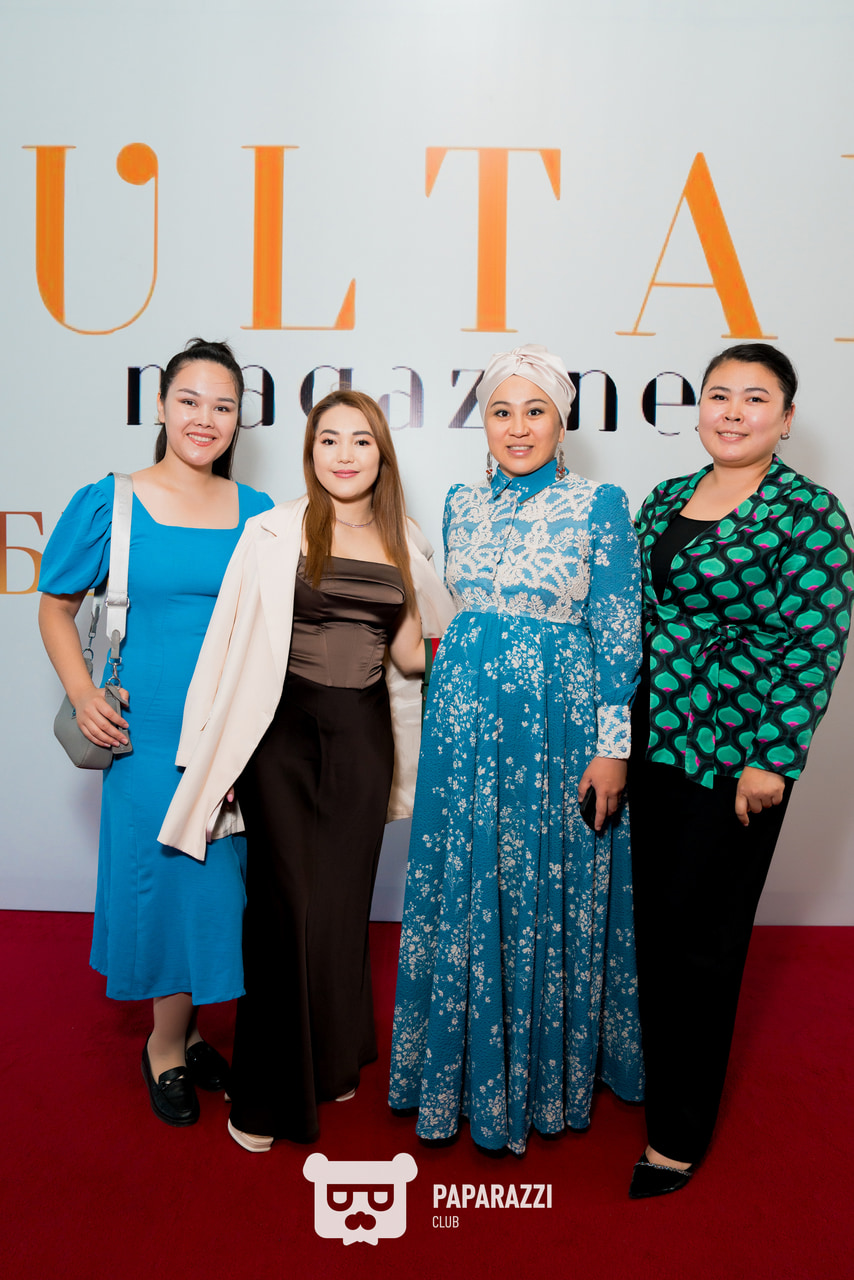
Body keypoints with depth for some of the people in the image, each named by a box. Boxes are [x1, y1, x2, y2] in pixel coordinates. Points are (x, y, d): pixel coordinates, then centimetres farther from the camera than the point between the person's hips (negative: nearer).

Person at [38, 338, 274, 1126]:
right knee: (171, 879, 5)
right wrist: (82, 693, -6)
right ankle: (166, 1049, 30)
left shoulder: (257, 514, 5)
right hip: (151, 733, -3)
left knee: (216, 881, 13)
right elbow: (56, 607, 7)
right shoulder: (109, 504, -3)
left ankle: (184, 1034, 36)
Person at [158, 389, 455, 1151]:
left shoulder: (405, 544, 8)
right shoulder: (273, 533, -2)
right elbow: (232, 643, -2)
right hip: (284, 728, -3)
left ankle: (332, 1062, 34)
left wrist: (414, 651, -6)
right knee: (286, 906, -1)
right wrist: (219, 752, -5)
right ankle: (268, 1094, 17)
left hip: (363, 735, 3)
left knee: (341, 904, 11)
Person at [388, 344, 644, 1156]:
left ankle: (545, 1077, 29)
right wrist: (455, 694, 15)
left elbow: (618, 632, -6)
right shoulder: (461, 506, 9)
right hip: (465, 722, 4)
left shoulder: (599, 505, -4)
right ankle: (462, 1070, 32)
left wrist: (613, 746, -10)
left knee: (549, 900, 7)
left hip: (557, 724, -4)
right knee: (462, 897, 11)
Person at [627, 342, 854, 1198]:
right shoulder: (663, 501, 9)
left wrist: (772, 758, -15)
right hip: (651, 742, 6)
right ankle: (654, 1072, 41)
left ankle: (679, 1135, 24)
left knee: (696, 939, 4)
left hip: (734, 752, -5)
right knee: (650, 924, 16)